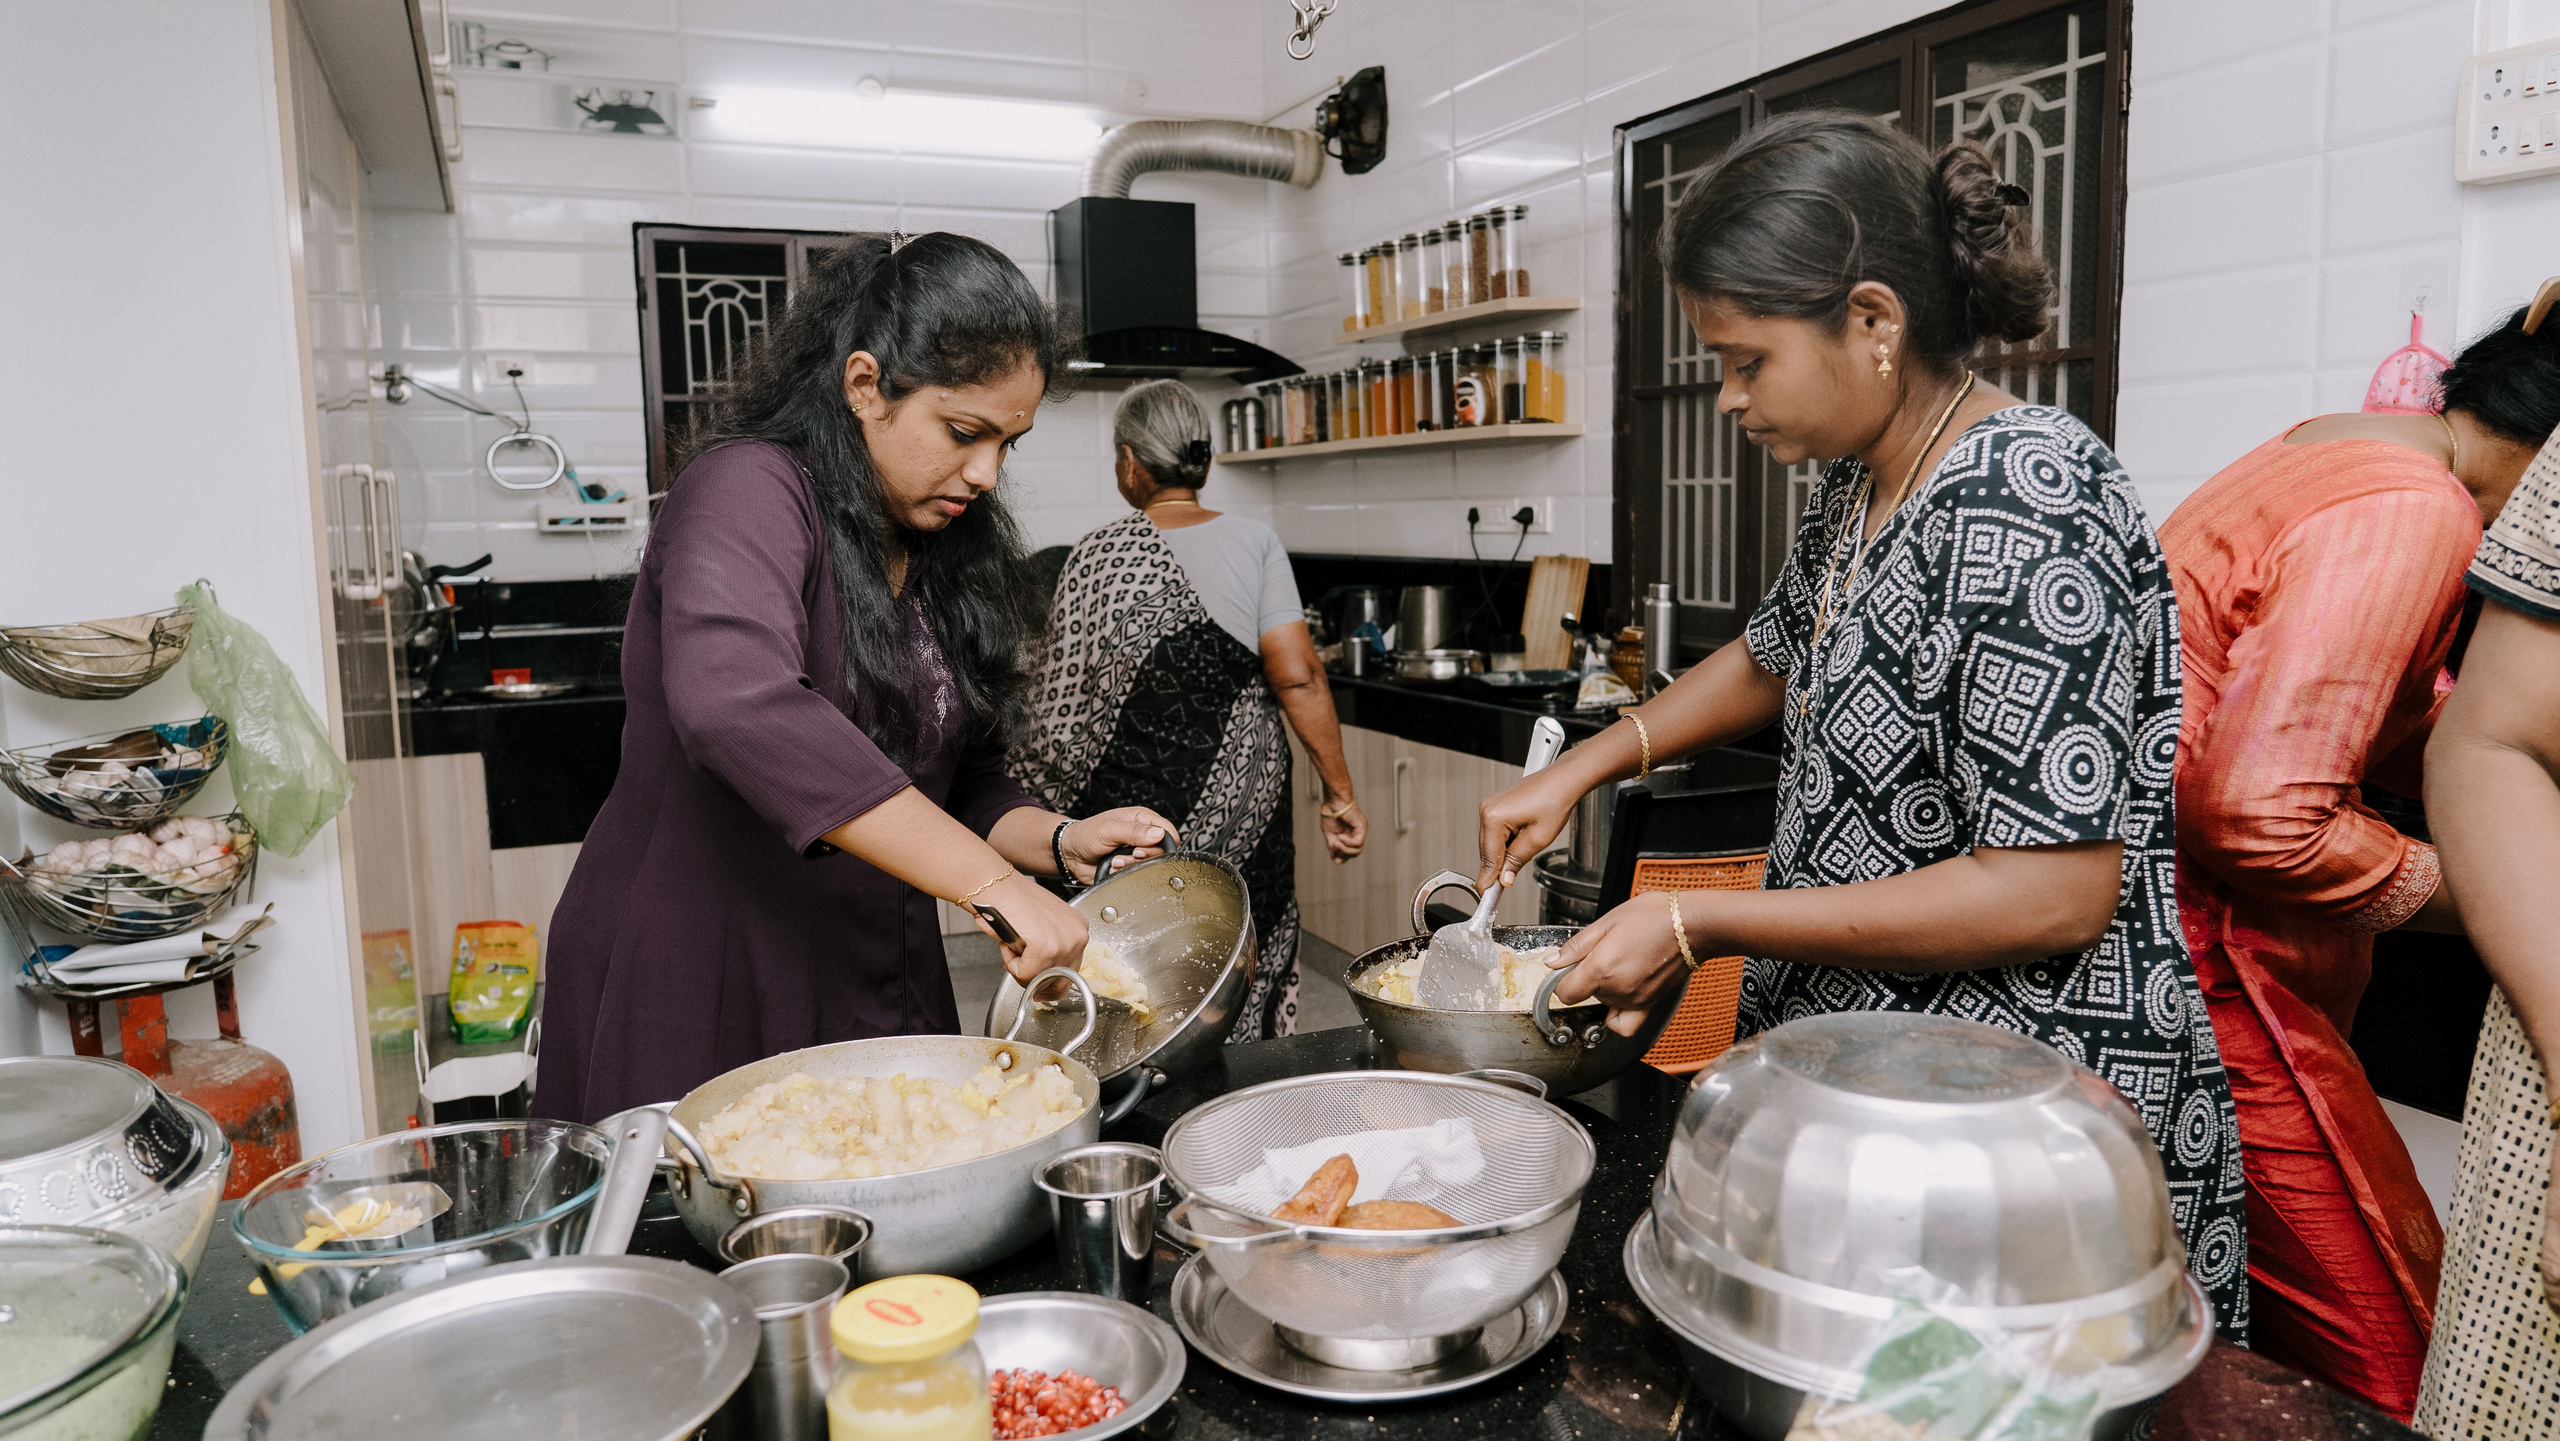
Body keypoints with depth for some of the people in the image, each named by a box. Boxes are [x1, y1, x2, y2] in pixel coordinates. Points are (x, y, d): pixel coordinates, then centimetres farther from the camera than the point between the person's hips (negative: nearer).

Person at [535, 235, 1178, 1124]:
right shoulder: (751, 491, -14)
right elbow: (735, 703, -35)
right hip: (689, 993, -6)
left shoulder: (947, 550, 9)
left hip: (878, 997, 7)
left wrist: (1061, 842, -6)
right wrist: (993, 883, -36)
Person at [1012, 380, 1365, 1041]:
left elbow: (1062, 702, -4)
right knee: (1243, 980, 13)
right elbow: (1297, 678, -9)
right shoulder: (1254, 542, -2)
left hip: (1133, 798, -1)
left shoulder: (1094, 557, -6)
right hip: (1245, 800, 2)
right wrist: (1339, 793, -3)